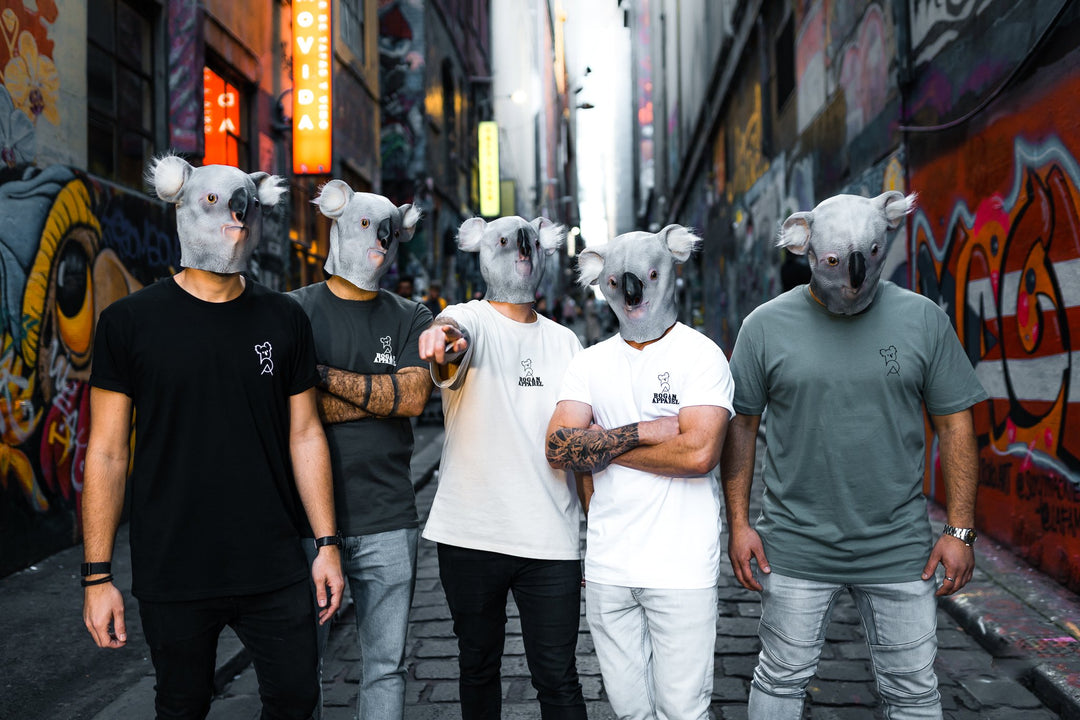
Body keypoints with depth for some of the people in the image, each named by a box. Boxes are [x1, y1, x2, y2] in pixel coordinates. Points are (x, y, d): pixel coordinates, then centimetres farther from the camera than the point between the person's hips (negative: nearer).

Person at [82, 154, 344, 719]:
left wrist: (327, 543, 3)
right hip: (173, 576, -1)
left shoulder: (284, 320, 3)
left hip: (275, 570, 2)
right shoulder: (130, 321, -4)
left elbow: (305, 436, 6)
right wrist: (97, 575, -4)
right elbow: (107, 452, -2)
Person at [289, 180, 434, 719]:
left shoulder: (410, 319, 9)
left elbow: (415, 396, -6)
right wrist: (382, 395, -8)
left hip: (388, 521, 2)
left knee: (386, 665, 10)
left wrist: (326, 376, -10)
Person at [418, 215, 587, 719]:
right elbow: (456, 333, -27)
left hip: (550, 539, 2)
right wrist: (442, 337, -52)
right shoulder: (471, 321, -1)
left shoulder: (564, 342, 11)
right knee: (478, 666, 15)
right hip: (471, 534, -2)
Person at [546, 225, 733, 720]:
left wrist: (601, 444, -10)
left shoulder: (701, 355, -5)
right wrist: (645, 430, -15)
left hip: (681, 568, -4)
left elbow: (699, 453, -19)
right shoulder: (590, 363, 8)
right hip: (606, 566, 4)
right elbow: (558, 448, -5)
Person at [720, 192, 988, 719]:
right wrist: (738, 523, -3)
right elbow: (741, 425, 1)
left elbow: (954, 425, 2)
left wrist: (960, 529, -2)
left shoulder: (922, 319, -1)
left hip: (899, 552, 1)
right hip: (793, 550, 0)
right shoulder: (766, 325, -3)